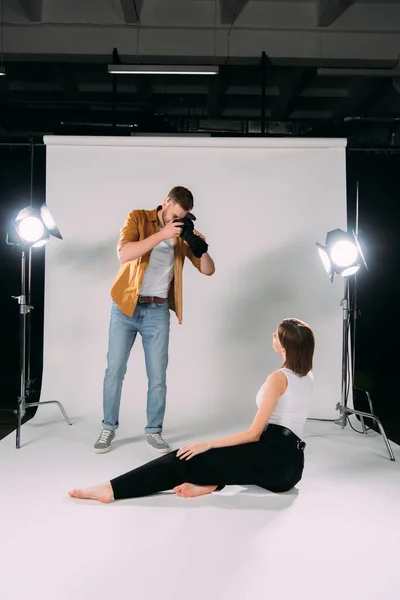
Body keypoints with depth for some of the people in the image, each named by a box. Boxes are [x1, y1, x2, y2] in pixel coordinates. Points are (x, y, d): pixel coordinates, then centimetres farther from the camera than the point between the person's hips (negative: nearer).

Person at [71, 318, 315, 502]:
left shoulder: (278, 378, -10)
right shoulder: (308, 375, 11)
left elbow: (254, 433, -13)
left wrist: (207, 444, -12)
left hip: (273, 453, -9)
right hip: (290, 464, 9)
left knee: (189, 458, -13)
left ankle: (112, 489, -19)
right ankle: (209, 482, -19)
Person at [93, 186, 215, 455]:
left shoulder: (183, 233, 4)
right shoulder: (138, 218, -3)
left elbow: (208, 270, 4)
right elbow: (124, 253, -21)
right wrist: (162, 234, -26)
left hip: (157, 311, 2)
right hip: (125, 306, -1)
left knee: (158, 375, 3)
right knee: (115, 370, 4)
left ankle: (154, 430, 17)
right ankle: (108, 428, 19)